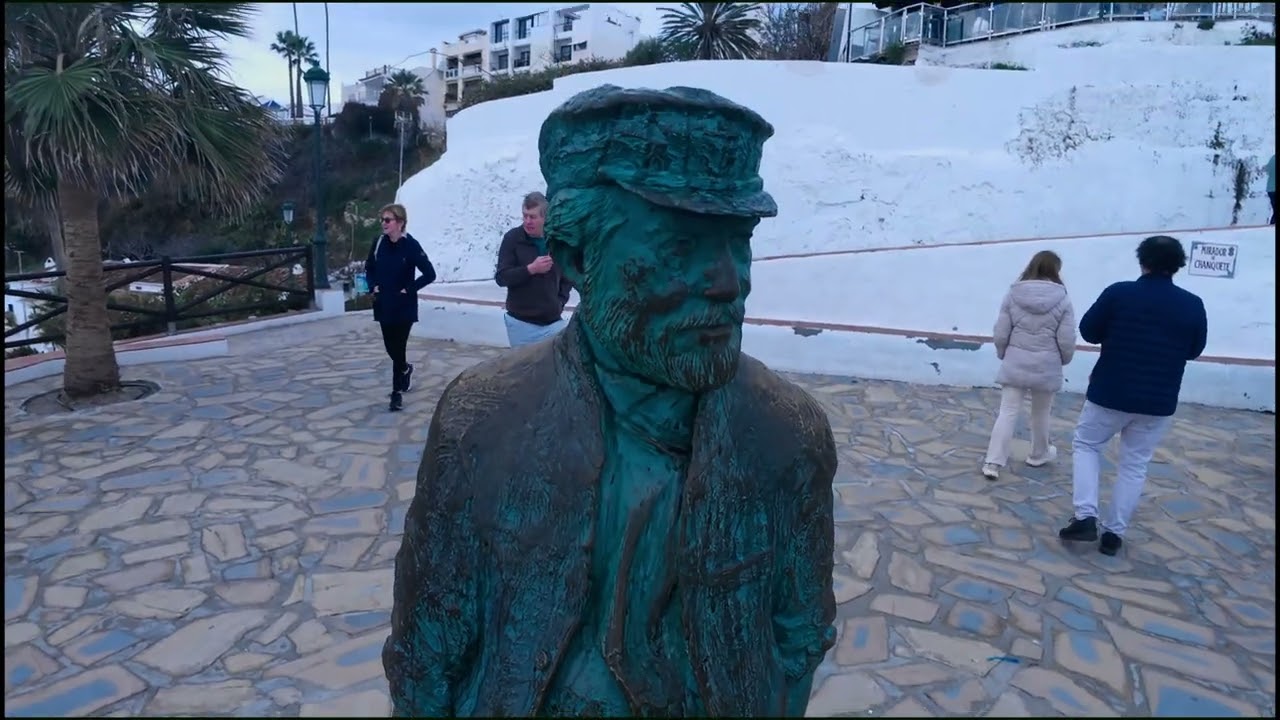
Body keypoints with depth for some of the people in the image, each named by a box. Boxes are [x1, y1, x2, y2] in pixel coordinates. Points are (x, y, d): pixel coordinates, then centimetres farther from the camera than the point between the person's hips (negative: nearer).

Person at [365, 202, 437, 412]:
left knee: (398, 349, -4)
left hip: (404, 307, -5)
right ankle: (406, 369, 45)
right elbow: (369, 267, 17)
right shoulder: (379, 242, 0)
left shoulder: (411, 245, -15)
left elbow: (430, 274, -16)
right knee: (390, 347, 14)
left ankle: (397, 392, 7)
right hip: (384, 305, 5)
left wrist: (409, 289, -15)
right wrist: (373, 286, 2)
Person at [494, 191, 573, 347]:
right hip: (521, 323, -2)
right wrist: (531, 269, -21)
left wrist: (561, 300, 0)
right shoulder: (512, 238, -5)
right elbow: (501, 277, -9)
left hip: (553, 322, 2)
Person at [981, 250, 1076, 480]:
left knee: (1007, 413, 3)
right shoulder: (1062, 300, -7)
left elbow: (1001, 334, -1)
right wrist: (1063, 360, 14)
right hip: (1046, 366, -1)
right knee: (1041, 414, 18)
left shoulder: (1013, 295, -3)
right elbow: (1067, 341, -6)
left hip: (1015, 364, 1)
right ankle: (1039, 454, 38)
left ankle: (993, 462, -2)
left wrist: (1003, 355, 17)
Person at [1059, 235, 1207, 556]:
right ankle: (1114, 533, 15)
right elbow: (1194, 350, 10)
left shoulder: (1119, 292, -11)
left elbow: (1088, 332, -3)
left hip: (1109, 394, -2)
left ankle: (1085, 516, 3)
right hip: (1159, 402, 2)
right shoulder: (1193, 305, -2)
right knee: (1135, 464, 13)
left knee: (1086, 445, 16)